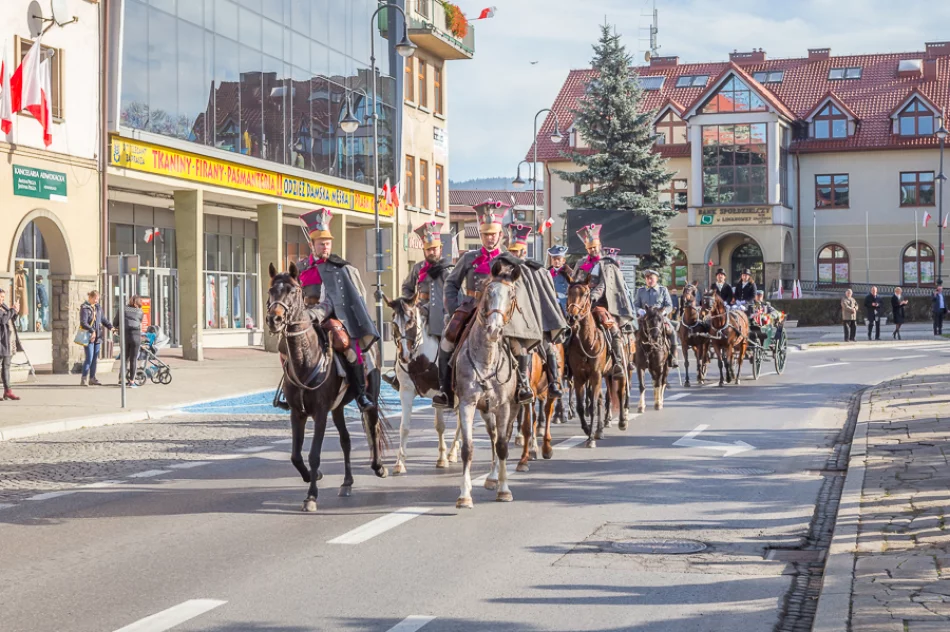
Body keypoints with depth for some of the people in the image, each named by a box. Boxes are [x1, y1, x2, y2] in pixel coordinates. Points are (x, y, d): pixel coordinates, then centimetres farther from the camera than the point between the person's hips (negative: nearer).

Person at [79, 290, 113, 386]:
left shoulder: (98, 307, 13)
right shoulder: (85, 308, -9)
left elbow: (103, 319, 19)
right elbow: (83, 323, -16)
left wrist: (110, 327, 6)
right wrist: (92, 330, -23)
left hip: (97, 336, 7)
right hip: (88, 337, -7)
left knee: (95, 358, 10)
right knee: (89, 358, -11)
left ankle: (92, 378, 18)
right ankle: (84, 379, -7)